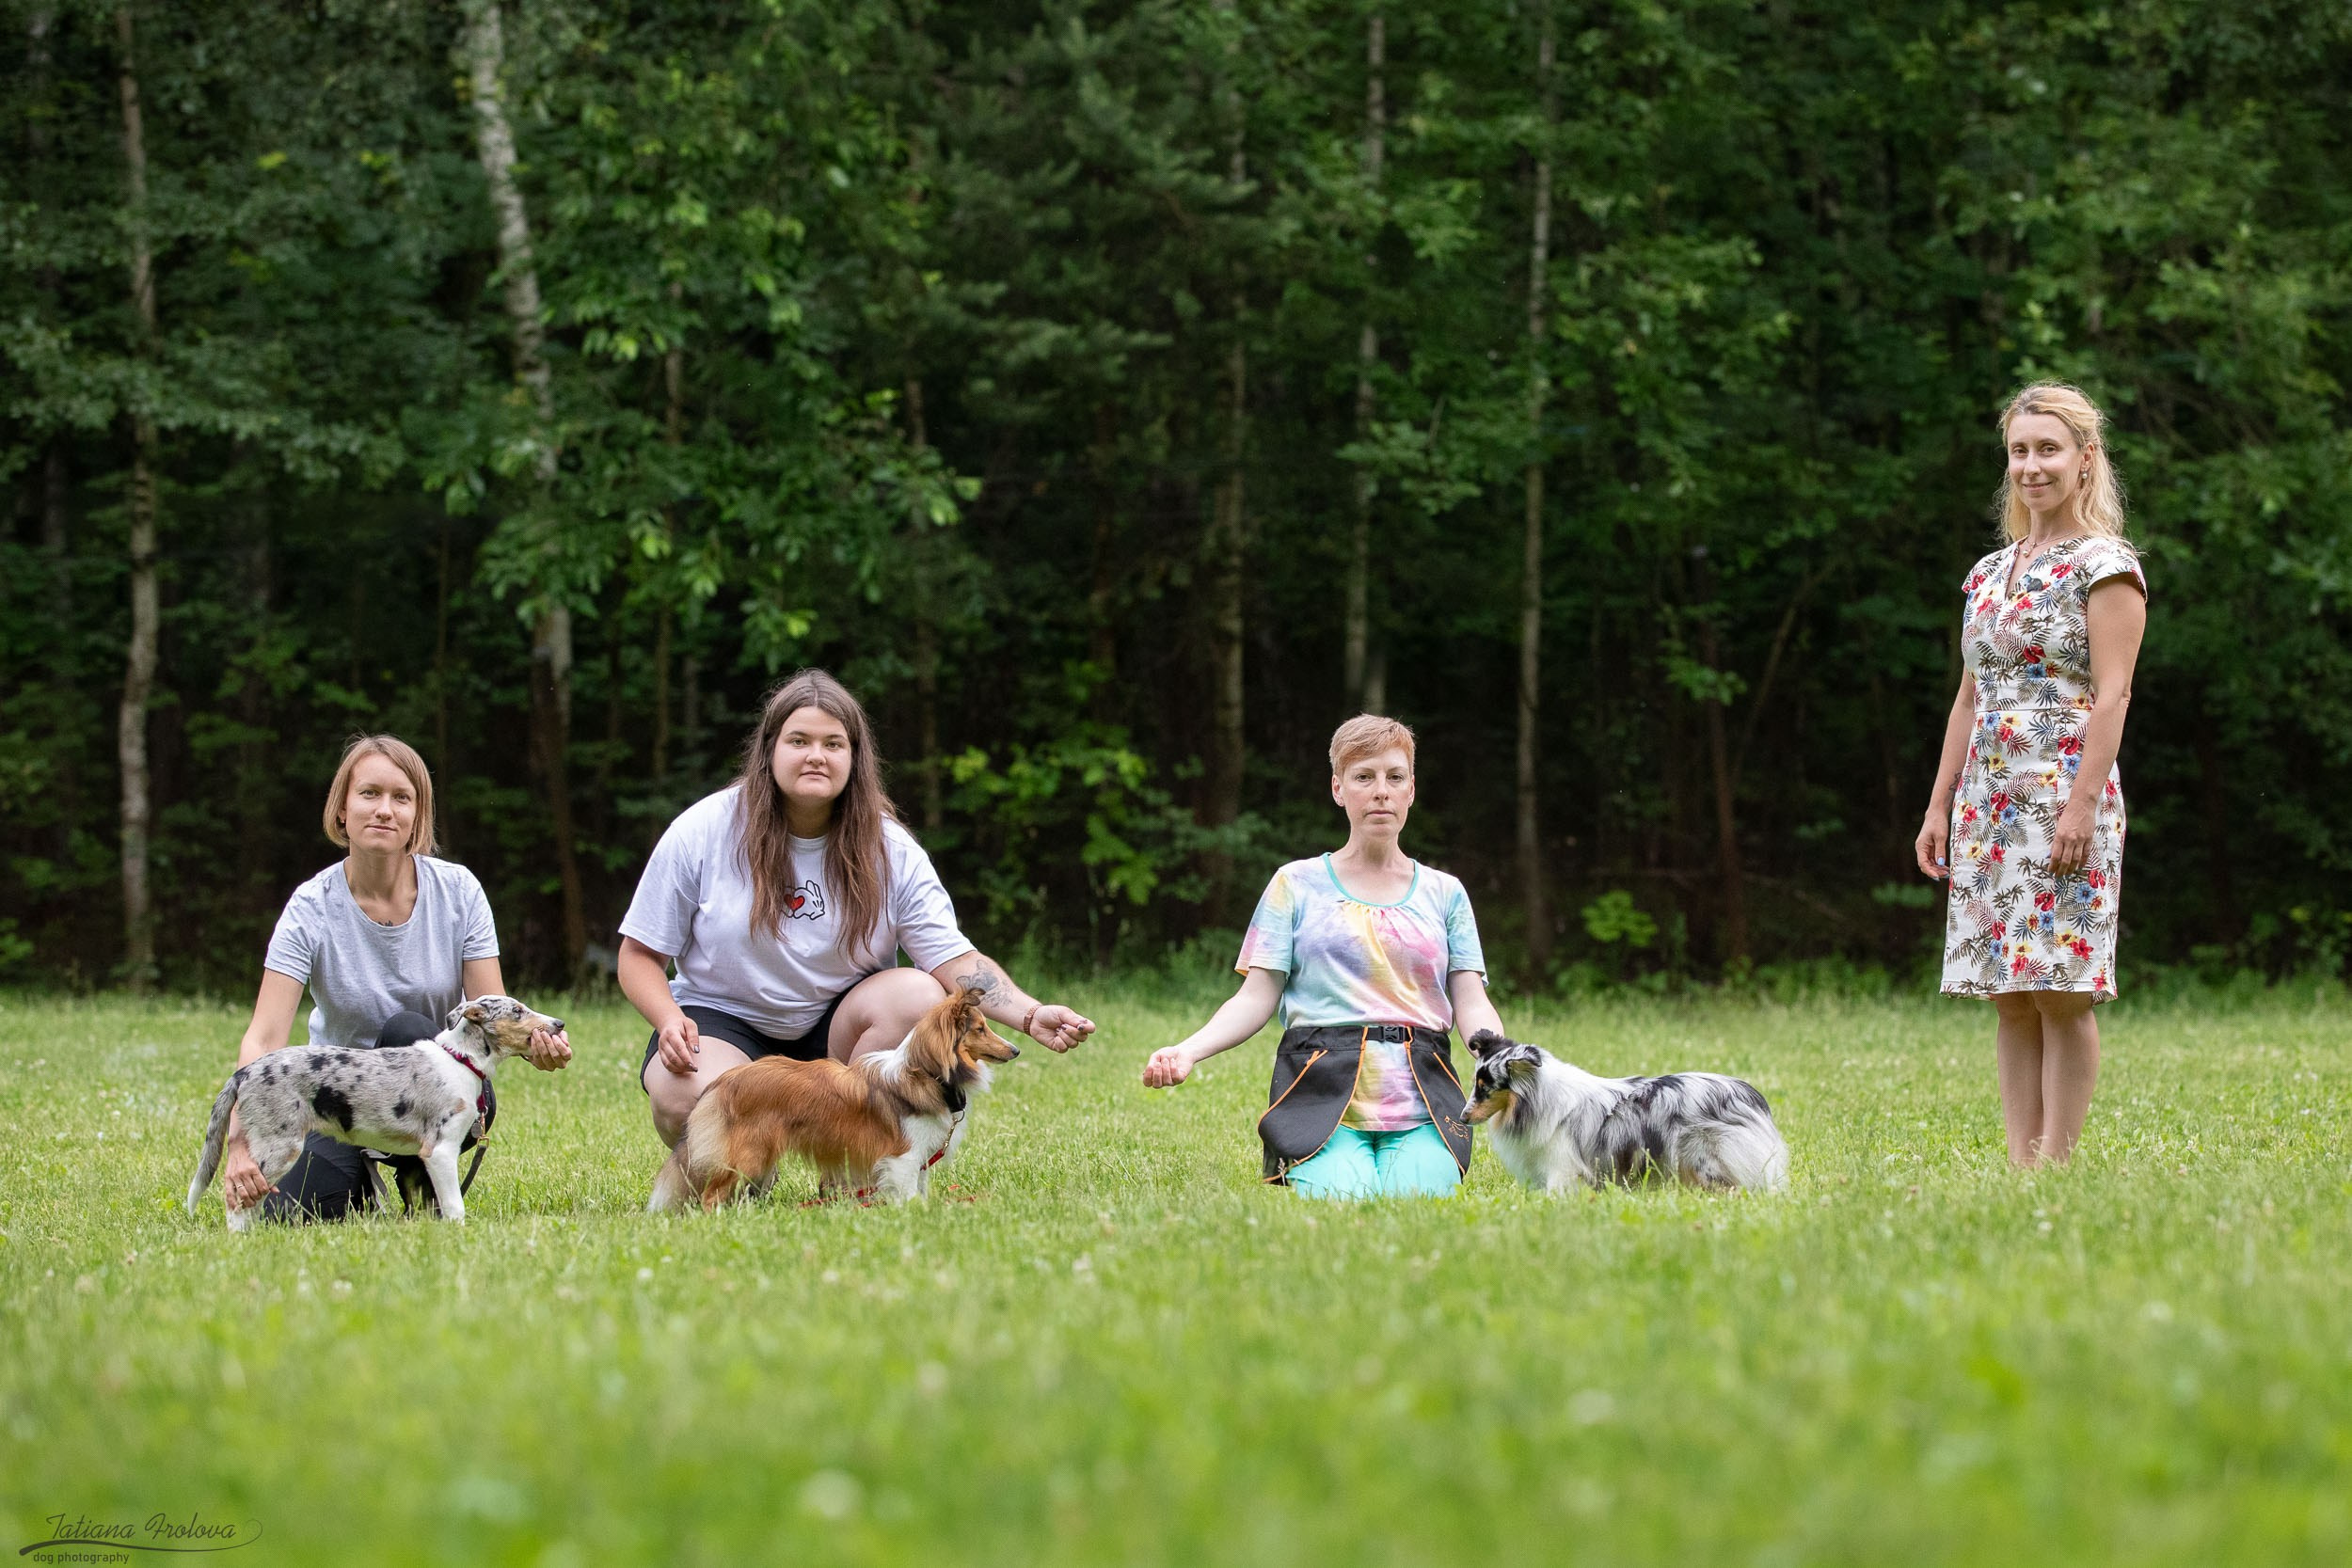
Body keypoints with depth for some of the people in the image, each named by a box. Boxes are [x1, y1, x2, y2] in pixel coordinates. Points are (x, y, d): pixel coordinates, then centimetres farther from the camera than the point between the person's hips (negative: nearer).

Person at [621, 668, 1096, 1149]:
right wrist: (669, 1020, -24)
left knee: (919, 996, -27)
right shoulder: (703, 831, -9)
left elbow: (956, 960, -13)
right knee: (689, 1101, -36)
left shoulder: (890, 851, -5)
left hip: (834, 1029, 3)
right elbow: (641, 953, -3)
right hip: (724, 1020, -3)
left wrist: (1031, 1015, -31)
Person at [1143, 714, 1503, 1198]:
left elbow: (1471, 1004, 9)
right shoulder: (1298, 885, 12)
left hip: (1421, 1102, 1)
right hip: (1323, 1094, -1)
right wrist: (1188, 1051, -13)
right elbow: (1257, 998, 6)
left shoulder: (1444, 894, 18)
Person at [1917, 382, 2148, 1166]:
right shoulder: (1990, 573, 16)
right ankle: (2019, 1161, 7)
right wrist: (1940, 805, 14)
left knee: (2060, 993, -7)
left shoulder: (2104, 565, -4)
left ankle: (2055, 1163, -4)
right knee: (2010, 998, 6)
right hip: (1989, 807, 7)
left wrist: (2082, 806, -19)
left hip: (2065, 798, -7)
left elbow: (2111, 694, -11)